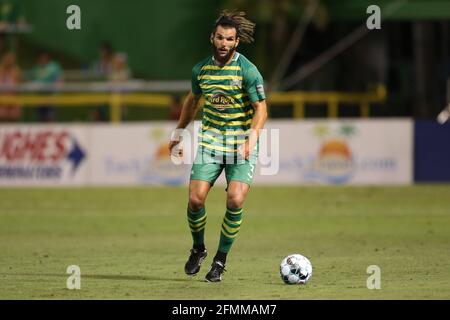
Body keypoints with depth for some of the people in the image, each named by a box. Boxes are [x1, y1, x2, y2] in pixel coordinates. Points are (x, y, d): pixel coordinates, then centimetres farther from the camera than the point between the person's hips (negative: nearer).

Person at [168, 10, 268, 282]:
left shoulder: (248, 70, -11)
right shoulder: (201, 69, 3)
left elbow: (261, 109, -10)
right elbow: (192, 100, 21)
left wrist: (252, 138, -25)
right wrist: (178, 134, 25)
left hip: (242, 145, -3)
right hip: (210, 140, 3)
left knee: (235, 201, -18)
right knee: (196, 199, -10)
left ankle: (221, 260, 0)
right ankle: (198, 249, 18)